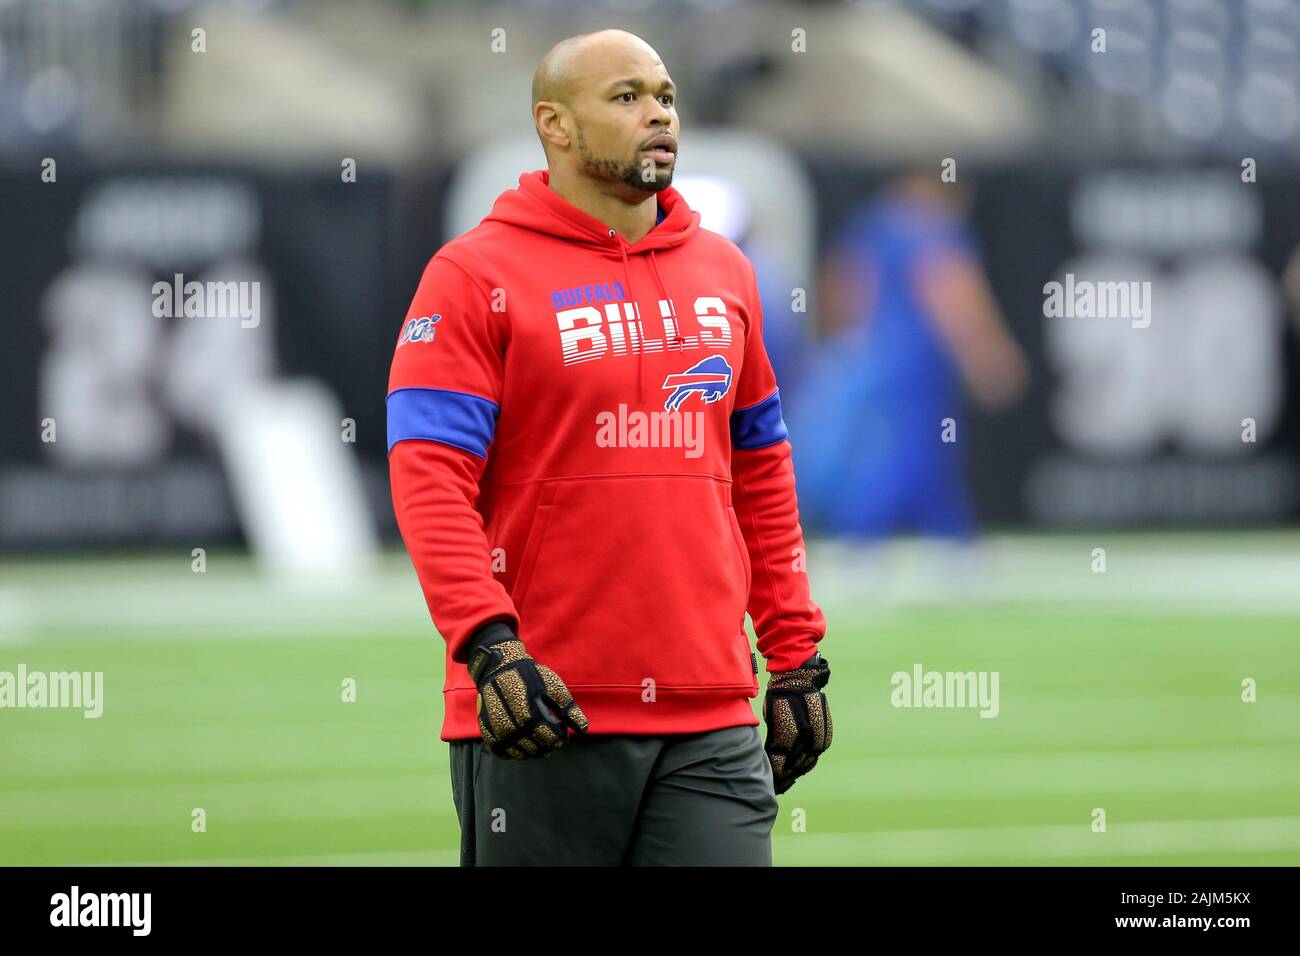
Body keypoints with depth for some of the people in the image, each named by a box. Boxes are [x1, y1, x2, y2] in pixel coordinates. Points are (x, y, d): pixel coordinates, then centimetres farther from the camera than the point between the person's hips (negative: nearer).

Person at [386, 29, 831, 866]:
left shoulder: (724, 272, 16)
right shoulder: (474, 276, -2)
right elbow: (429, 477, -10)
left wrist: (796, 655, 15)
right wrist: (488, 642, -22)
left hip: (710, 721, 4)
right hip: (546, 713, -4)